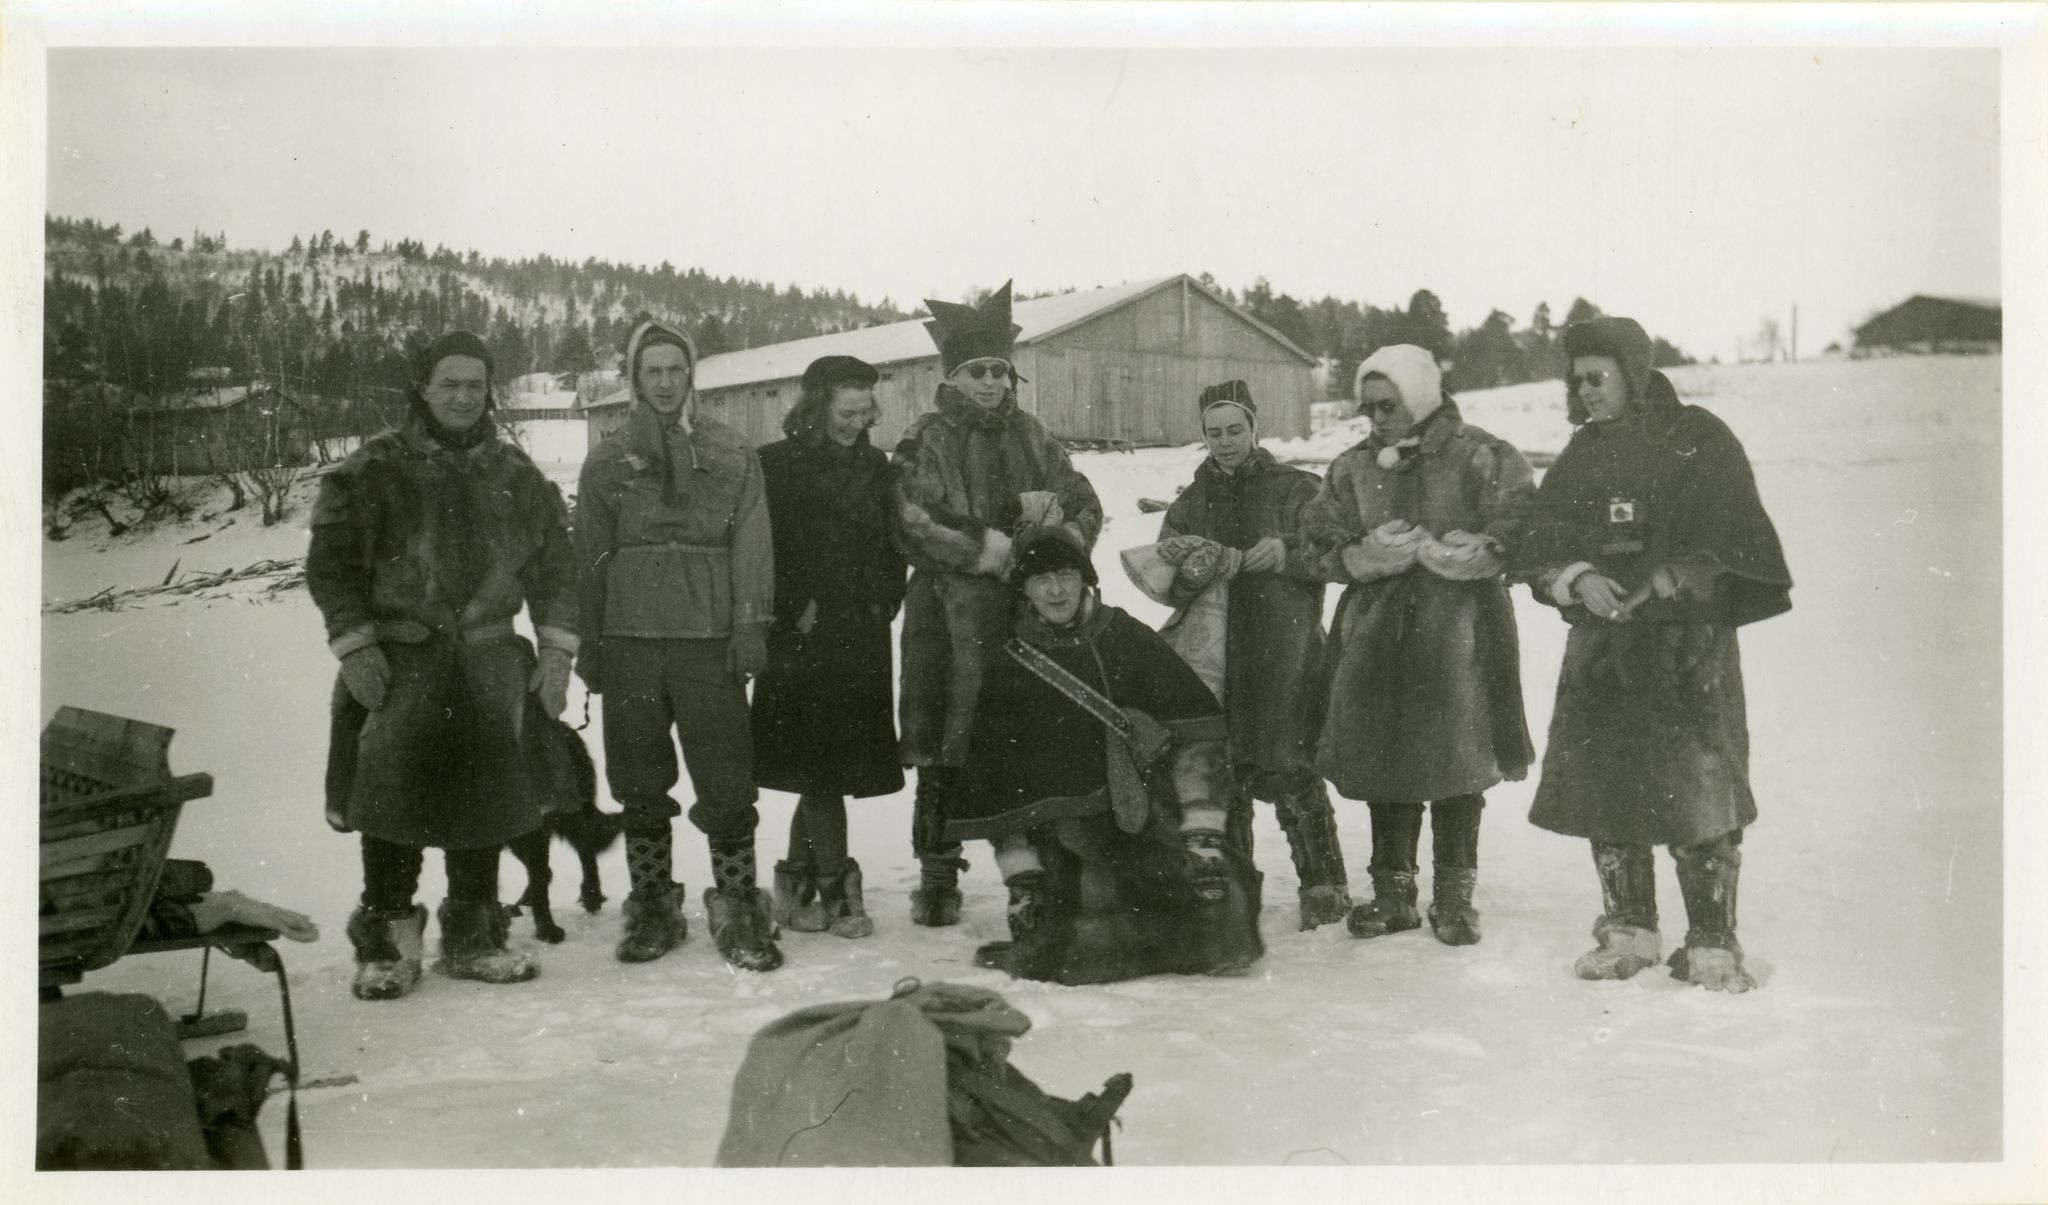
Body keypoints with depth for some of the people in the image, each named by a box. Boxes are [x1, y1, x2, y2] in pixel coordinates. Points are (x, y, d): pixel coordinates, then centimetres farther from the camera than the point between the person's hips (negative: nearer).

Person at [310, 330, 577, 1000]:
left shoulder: (517, 476, 11)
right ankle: (386, 941, 7)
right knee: (394, 796, -7)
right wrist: (353, 644, -9)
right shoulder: (376, 470, 1)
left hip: (489, 664, 3)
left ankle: (472, 937, 19)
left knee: (485, 799, 6)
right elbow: (332, 562, 0)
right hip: (395, 662, -3)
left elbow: (554, 565, 14)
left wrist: (556, 650, 5)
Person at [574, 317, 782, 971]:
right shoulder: (608, 459, 10)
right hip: (629, 636, 2)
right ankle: (652, 905, 20)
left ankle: (737, 905, 5)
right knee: (639, 782, 8)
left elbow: (751, 545, 2)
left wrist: (750, 626, -6)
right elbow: (589, 555, 11)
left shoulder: (732, 454, 7)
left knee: (726, 780, -5)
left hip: (708, 635, -2)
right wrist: (589, 645, 7)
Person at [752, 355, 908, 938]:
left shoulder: (874, 467, 13)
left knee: (823, 769, 8)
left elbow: (893, 544, 20)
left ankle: (796, 882, 20)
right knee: (822, 764, -6)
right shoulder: (776, 466, -4)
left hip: (863, 639, 5)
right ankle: (835, 887, 2)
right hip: (804, 640, -5)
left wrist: (885, 600, 8)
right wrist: (795, 610, -11)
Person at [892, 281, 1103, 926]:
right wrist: (994, 545, -14)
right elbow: (917, 523, -12)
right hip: (951, 614, -3)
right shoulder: (926, 442, 2)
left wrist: (1066, 537, -4)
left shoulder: (1030, 436, 17)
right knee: (944, 751, -1)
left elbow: (1085, 502, 18)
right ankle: (937, 876, 12)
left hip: (1028, 610, 3)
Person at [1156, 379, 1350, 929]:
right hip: (1213, 651, 4)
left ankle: (1325, 885, 0)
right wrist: (1187, 574, -16)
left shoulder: (1295, 488, 7)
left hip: (1283, 651, -4)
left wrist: (1287, 552, -21)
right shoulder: (1192, 501, 17)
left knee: (1288, 771, -10)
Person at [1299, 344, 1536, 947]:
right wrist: (1370, 554, -10)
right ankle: (1393, 893, 20)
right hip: (1376, 631, 4)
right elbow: (1321, 543, 9)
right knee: (1381, 762, 7)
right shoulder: (1353, 469, 11)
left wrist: (1431, 549, -15)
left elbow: (1513, 536, -12)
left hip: (1458, 631, -4)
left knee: (1458, 765, 1)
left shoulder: (1479, 458, -4)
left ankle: (1454, 898, 15)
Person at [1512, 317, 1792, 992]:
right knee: (1602, 791, 6)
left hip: (1687, 641, -5)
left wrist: (1668, 580, -21)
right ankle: (1628, 933, 19)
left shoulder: (1699, 442, -1)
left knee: (1698, 795, -6)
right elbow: (1541, 544, 6)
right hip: (1599, 645, 5)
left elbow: (1728, 538, -9)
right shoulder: (1581, 456, 14)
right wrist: (1578, 578, -13)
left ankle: (1712, 946, 4)